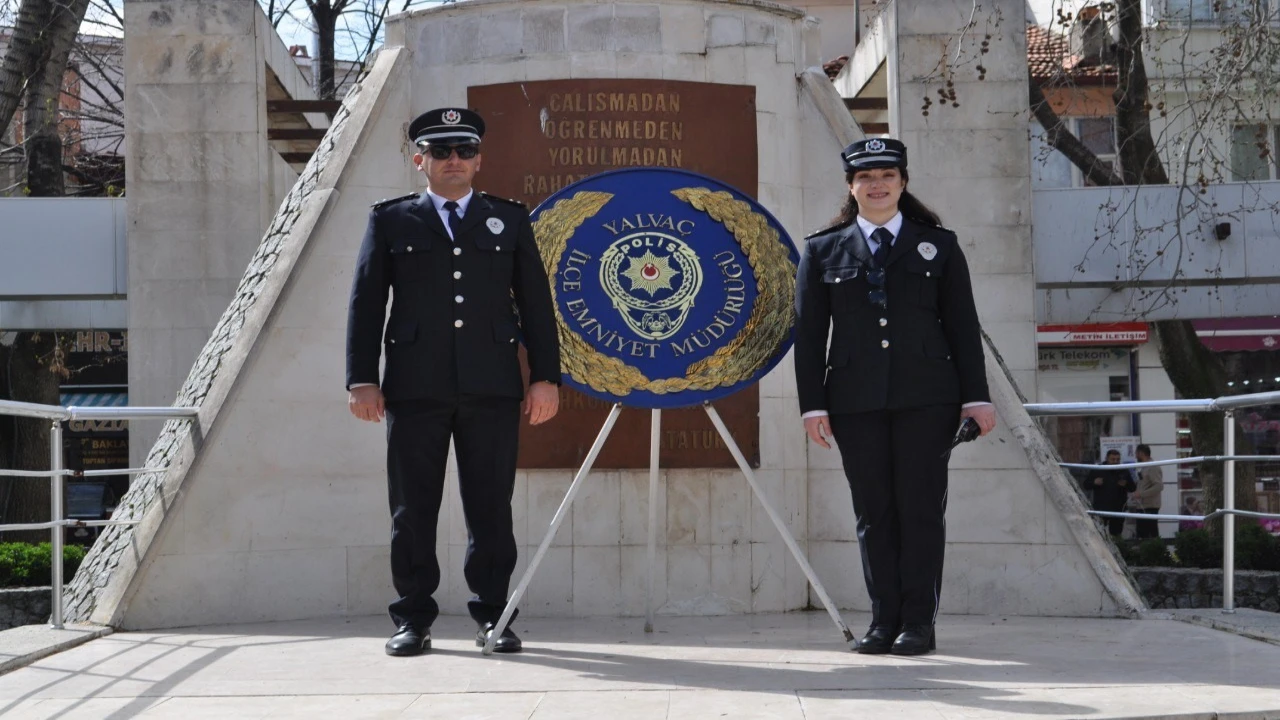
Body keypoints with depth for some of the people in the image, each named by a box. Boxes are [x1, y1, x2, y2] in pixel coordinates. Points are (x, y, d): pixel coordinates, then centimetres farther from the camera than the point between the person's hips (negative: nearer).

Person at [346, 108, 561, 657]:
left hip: (492, 387, 1)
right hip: (415, 388, 0)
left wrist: (545, 376, 4)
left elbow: (535, 302, 12)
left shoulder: (509, 220, 15)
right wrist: (362, 379, -1)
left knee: (491, 507, 2)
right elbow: (366, 303, 8)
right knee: (412, 508, 1)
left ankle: (492, 615, 10)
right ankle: (413, 619, 9)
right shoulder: (390, 221, 12)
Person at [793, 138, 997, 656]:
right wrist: (813, 403, 0)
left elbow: (962, 325, 8)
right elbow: (809, 333, 8)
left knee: (921, 509, -2)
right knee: (873, 513, 3)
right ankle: (884, 621, 9)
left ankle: (918, 622, 4)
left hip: (926, 398, -1)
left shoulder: (937, 245, 11)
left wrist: (975, 397, 1)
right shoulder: (823, 252, 11)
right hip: (856, 402, 1)